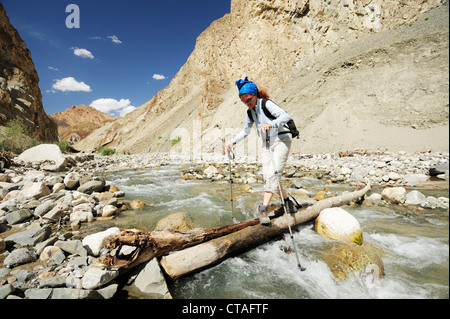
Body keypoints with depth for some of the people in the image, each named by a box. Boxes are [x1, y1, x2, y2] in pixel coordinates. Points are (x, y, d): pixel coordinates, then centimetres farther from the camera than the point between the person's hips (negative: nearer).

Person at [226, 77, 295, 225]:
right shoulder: (250, 112, 9)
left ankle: (263, 209, -18)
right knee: (268, 176, 0)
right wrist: (233, 141, 8)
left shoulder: (267, 104, -12)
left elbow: (285, 116, -26)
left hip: (281, 141, -7)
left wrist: (271, 125, -42)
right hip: (266, 144, 7)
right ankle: (287, 202, 15)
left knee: (273, 174, -18)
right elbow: (245, 131, 19)